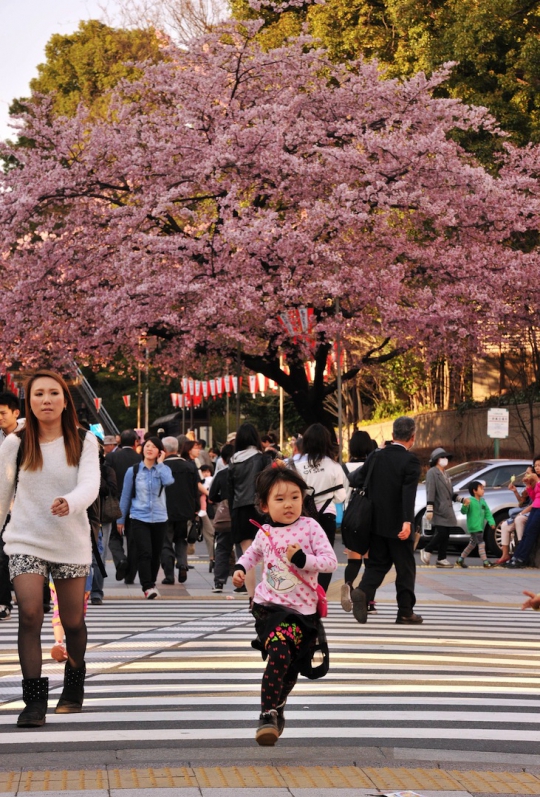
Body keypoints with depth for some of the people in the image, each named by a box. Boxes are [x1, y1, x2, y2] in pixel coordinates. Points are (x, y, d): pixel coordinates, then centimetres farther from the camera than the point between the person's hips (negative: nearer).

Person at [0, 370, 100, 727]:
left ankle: (74, 683, 36)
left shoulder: (84, 442, -3)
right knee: (30, 613, -17)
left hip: (72, 541, 1)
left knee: (73, 621, 9)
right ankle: (34, 699, -10)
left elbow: (90, 485, -16)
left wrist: (69, 503, -37)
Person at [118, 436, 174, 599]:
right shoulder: (133, 471, 2)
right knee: (144, 553, -14)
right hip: (139, 518, -2)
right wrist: (121, 519, 10)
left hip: (159, 518, 2)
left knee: (156, 554, 9)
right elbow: (125, 496, 8)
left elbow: (169, 481, -20)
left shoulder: (163, 469, 5)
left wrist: (159, 463, -9)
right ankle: (148, 587, -16)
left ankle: (151, 584, 24)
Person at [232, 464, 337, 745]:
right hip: (268, 605, 0)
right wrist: (241, 568, 8)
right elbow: (253, 553, 27)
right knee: (279, 654, -24)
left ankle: (276, 710, 37)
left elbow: (331, 561, -11)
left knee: (291, 667, 11)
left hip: (302, 610, 0)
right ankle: (268, 715, -16)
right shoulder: (265, 533, 3)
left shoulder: (310, 526, -6)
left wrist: (303, 559, -25)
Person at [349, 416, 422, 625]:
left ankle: (363, 592, -15)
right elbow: (409, 493, -23)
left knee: (377, 563, 12)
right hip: (398, 525, -4)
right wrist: (408, 522, -29)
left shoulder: (377, 456, 2)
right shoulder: (410, 461, -13)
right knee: (405, 568, 8)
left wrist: (347, 478, 27)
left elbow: (357, 480, 5)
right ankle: (405, 612, 10)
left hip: (377, 522, 4)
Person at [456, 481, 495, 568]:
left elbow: (487, 512, 14)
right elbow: (463, 512, -16)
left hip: (480, 527, 9)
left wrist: (491, 522, 2)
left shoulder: (482, 501, 12)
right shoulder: (470, 501, -12)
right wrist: (465, 505, -36)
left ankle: (460, 559, 27)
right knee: (481, 543, -12)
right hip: (474, 527, -9)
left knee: (472, 544, 17)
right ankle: (485, 561, -10)